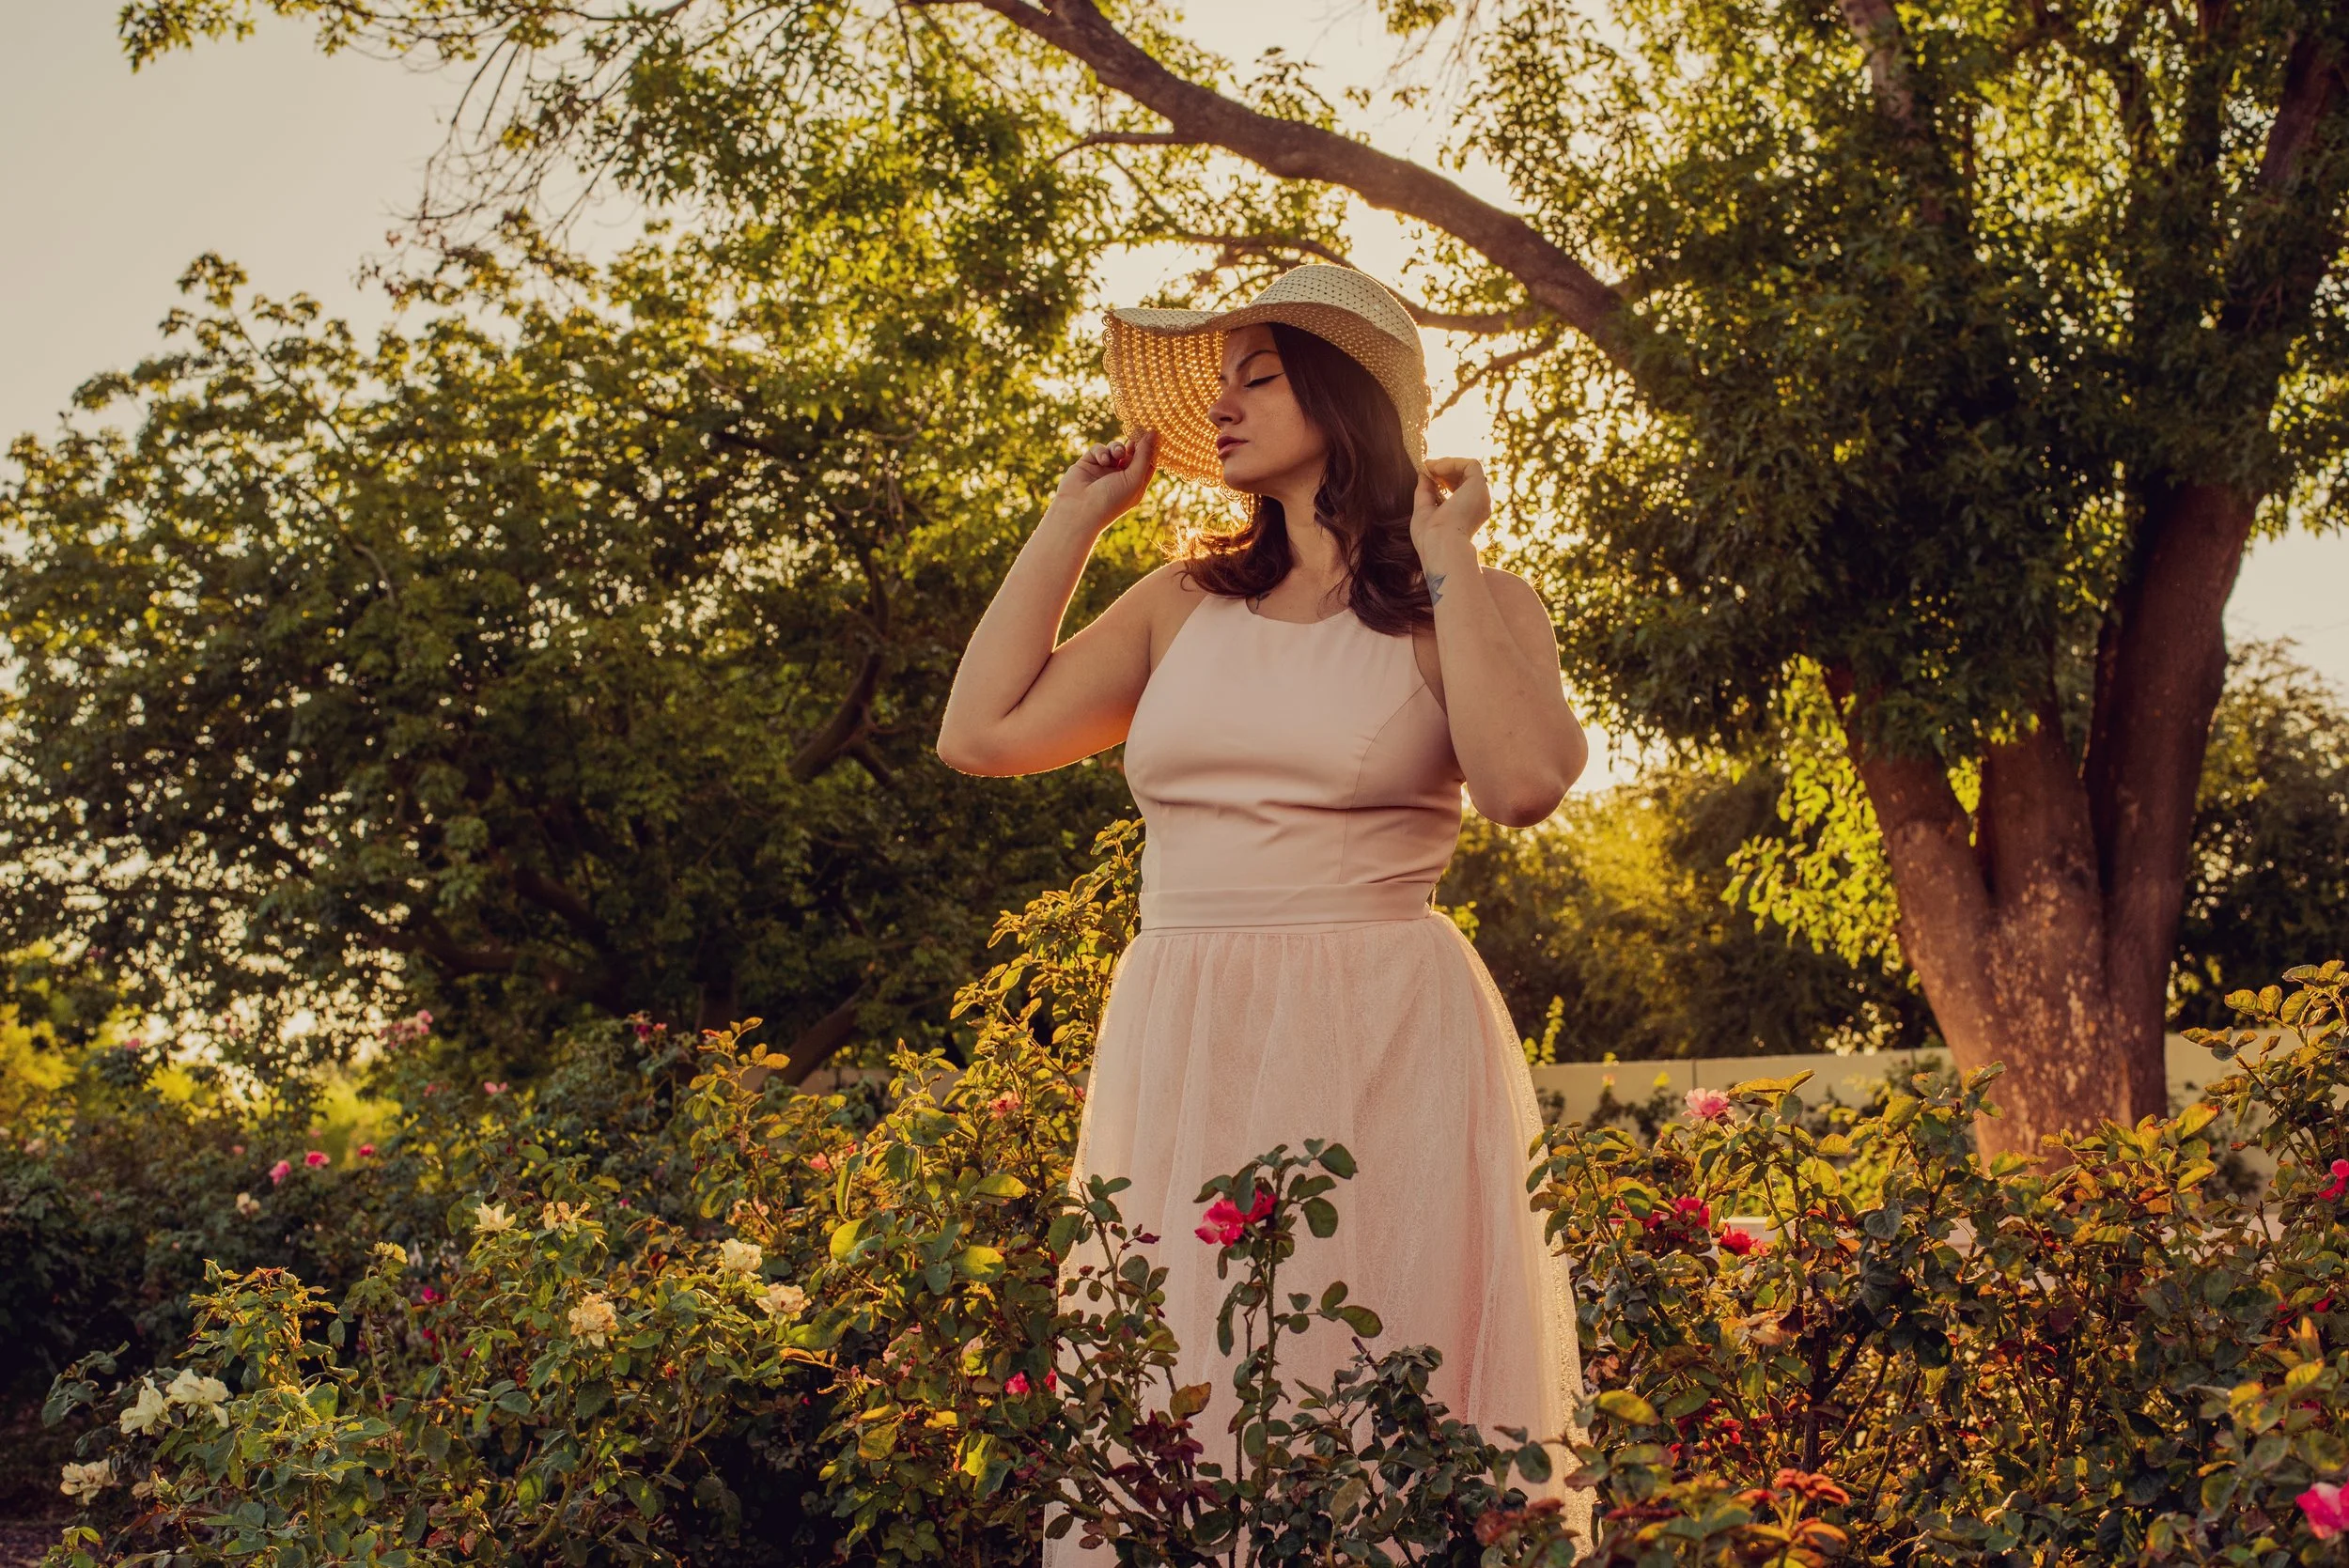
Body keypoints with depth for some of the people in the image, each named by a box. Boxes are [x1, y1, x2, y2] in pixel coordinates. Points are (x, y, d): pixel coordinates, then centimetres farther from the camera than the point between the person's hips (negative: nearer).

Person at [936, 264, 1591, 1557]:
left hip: (1376, 1052, -4)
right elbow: (980, 732, 5)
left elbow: (1524, 783, -16)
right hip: (1177, 1047, 4)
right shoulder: (1187, 602, 14)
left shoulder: (1468, 604, 4)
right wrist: (1073, 519, 12)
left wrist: (1445, 555, -7)